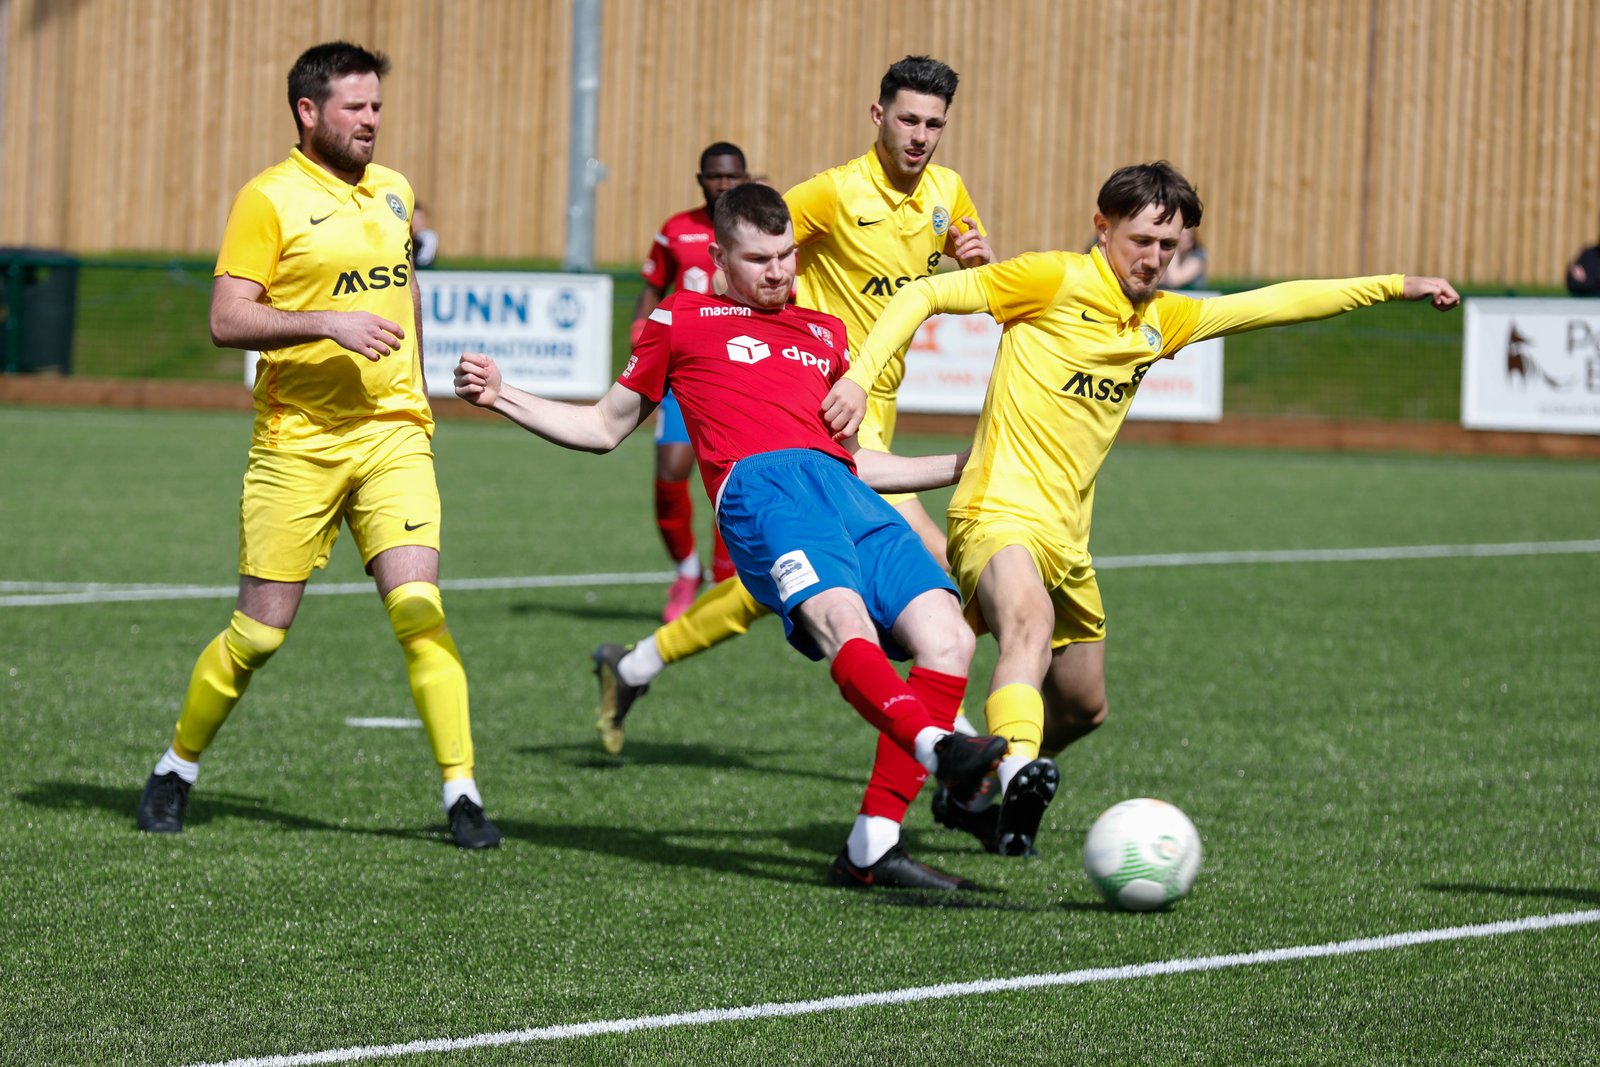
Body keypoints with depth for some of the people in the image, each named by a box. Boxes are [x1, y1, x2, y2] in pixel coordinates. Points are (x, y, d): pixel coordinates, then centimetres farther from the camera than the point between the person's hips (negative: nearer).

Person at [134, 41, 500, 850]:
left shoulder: (394, 192, 13)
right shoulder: (270, 198, -6)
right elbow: (227, 320, -11)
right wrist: (327, 323, -22)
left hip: (392, 435, 4)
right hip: (297, 442, -4)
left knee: (418, 607, -12)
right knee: (260, 630, 1)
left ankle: (461, 794, -10)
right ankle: (176, 771, 22)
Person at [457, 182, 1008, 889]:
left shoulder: (825, 333, 34)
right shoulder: (682, 320, 24)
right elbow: (605, 428, 30)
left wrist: (962, 467, 35)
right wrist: (500, 398, 19)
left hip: (851, 494, 5)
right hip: (761, 486, -5)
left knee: (947, 637, -19)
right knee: (842, 619, -35)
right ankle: (937, 749, -61)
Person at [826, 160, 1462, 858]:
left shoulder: (1161, 320, 14)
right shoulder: (1059, 280, -8)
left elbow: (1272, 303, 23)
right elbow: (925, 295, -6)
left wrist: (1395, 287, 25)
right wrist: (859, 376, -18)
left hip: (1065, 537, 8)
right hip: (999, 512, -8)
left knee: (1083, 706, 20)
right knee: (1029, 620, -39)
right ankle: (1016, 771, -59)